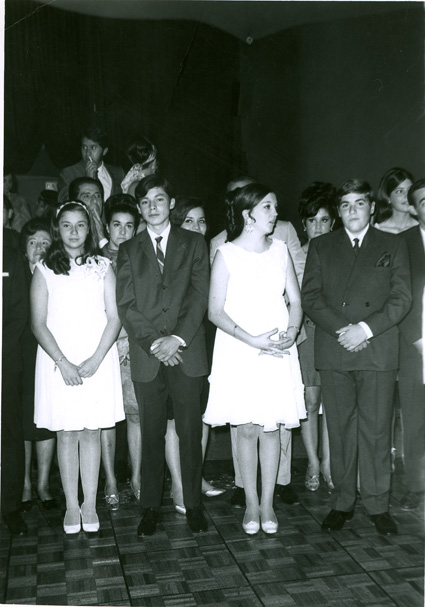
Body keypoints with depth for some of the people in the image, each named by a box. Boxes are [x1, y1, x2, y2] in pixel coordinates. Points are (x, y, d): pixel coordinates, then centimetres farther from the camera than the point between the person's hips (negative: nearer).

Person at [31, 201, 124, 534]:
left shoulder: (103, 267, 5)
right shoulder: (44, 269, 4)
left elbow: (114, 318, 0)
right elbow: (39, 324, -1)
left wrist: (95, 360, -11)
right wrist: (63, 363, -12)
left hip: (98, 360, 0)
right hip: (58, 360, 0)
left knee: (91, 432, 5)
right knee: (66, 434, 5)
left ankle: (90, 505, 15)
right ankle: (72, 506, 16)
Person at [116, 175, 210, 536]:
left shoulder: (194, 244, 10)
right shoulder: (129, 250, 12)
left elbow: (200, 295, 0)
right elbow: (126, 305, 2)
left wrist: (178, 338, -12)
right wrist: (154, 342, -9)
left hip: (187, 352, 0)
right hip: (147, 354, 1)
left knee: (191, 430, 4)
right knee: (152, 433, 6)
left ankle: (193, 504, 17)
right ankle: (151, 507, 18)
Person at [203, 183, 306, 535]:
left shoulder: (280, 250, 7)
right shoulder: (226, 254, -4)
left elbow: (296, 300, 10)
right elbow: (216, 311, -7)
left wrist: (291, 332, -10)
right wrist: (253, 340, -17)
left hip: (278, 352, 3)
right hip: (239, 351, -3)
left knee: (271, 427, 6)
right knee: (247, 429, 2)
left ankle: (268, 503, 18)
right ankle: (251, 504, 17)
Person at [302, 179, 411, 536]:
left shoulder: (393, 246, 11)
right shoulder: (321, 247, 14)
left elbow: (402, 298, 2)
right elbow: (310, 297, 4)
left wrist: (366, 328, -12)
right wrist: (341, 329, -10)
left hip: (378, 352, -1)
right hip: (333, 352, 1)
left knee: (376, 430, 1)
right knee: (340, 429, 5)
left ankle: (378, 505, 14)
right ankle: (343, 502, 17)